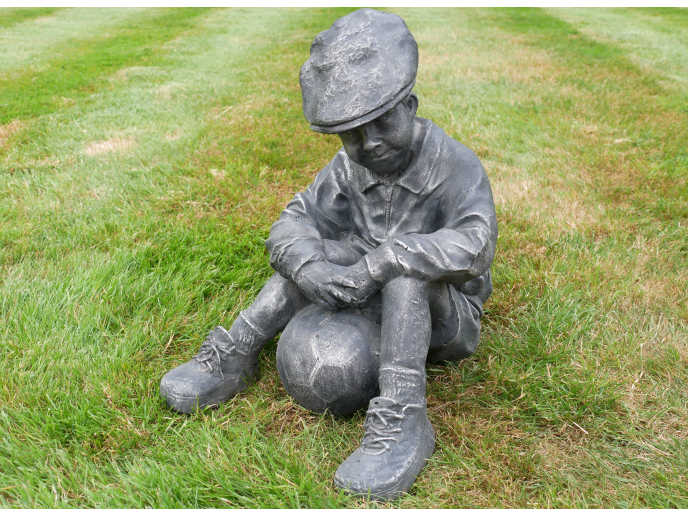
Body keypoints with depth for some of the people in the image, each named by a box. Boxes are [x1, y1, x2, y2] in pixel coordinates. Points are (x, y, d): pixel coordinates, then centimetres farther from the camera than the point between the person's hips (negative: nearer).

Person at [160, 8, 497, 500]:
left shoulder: (455, 165, -20)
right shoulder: (349, 168, -4)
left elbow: (473, 246, -37)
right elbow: (294, 222, -11)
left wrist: (375, 264, -41)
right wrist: (311, 267, -34)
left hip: (446, 317, -5)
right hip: (379, 306, 5)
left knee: (404, 265, -34)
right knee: (314, 252, -13)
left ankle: (402, 421, -39)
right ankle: (233, 357, -14)